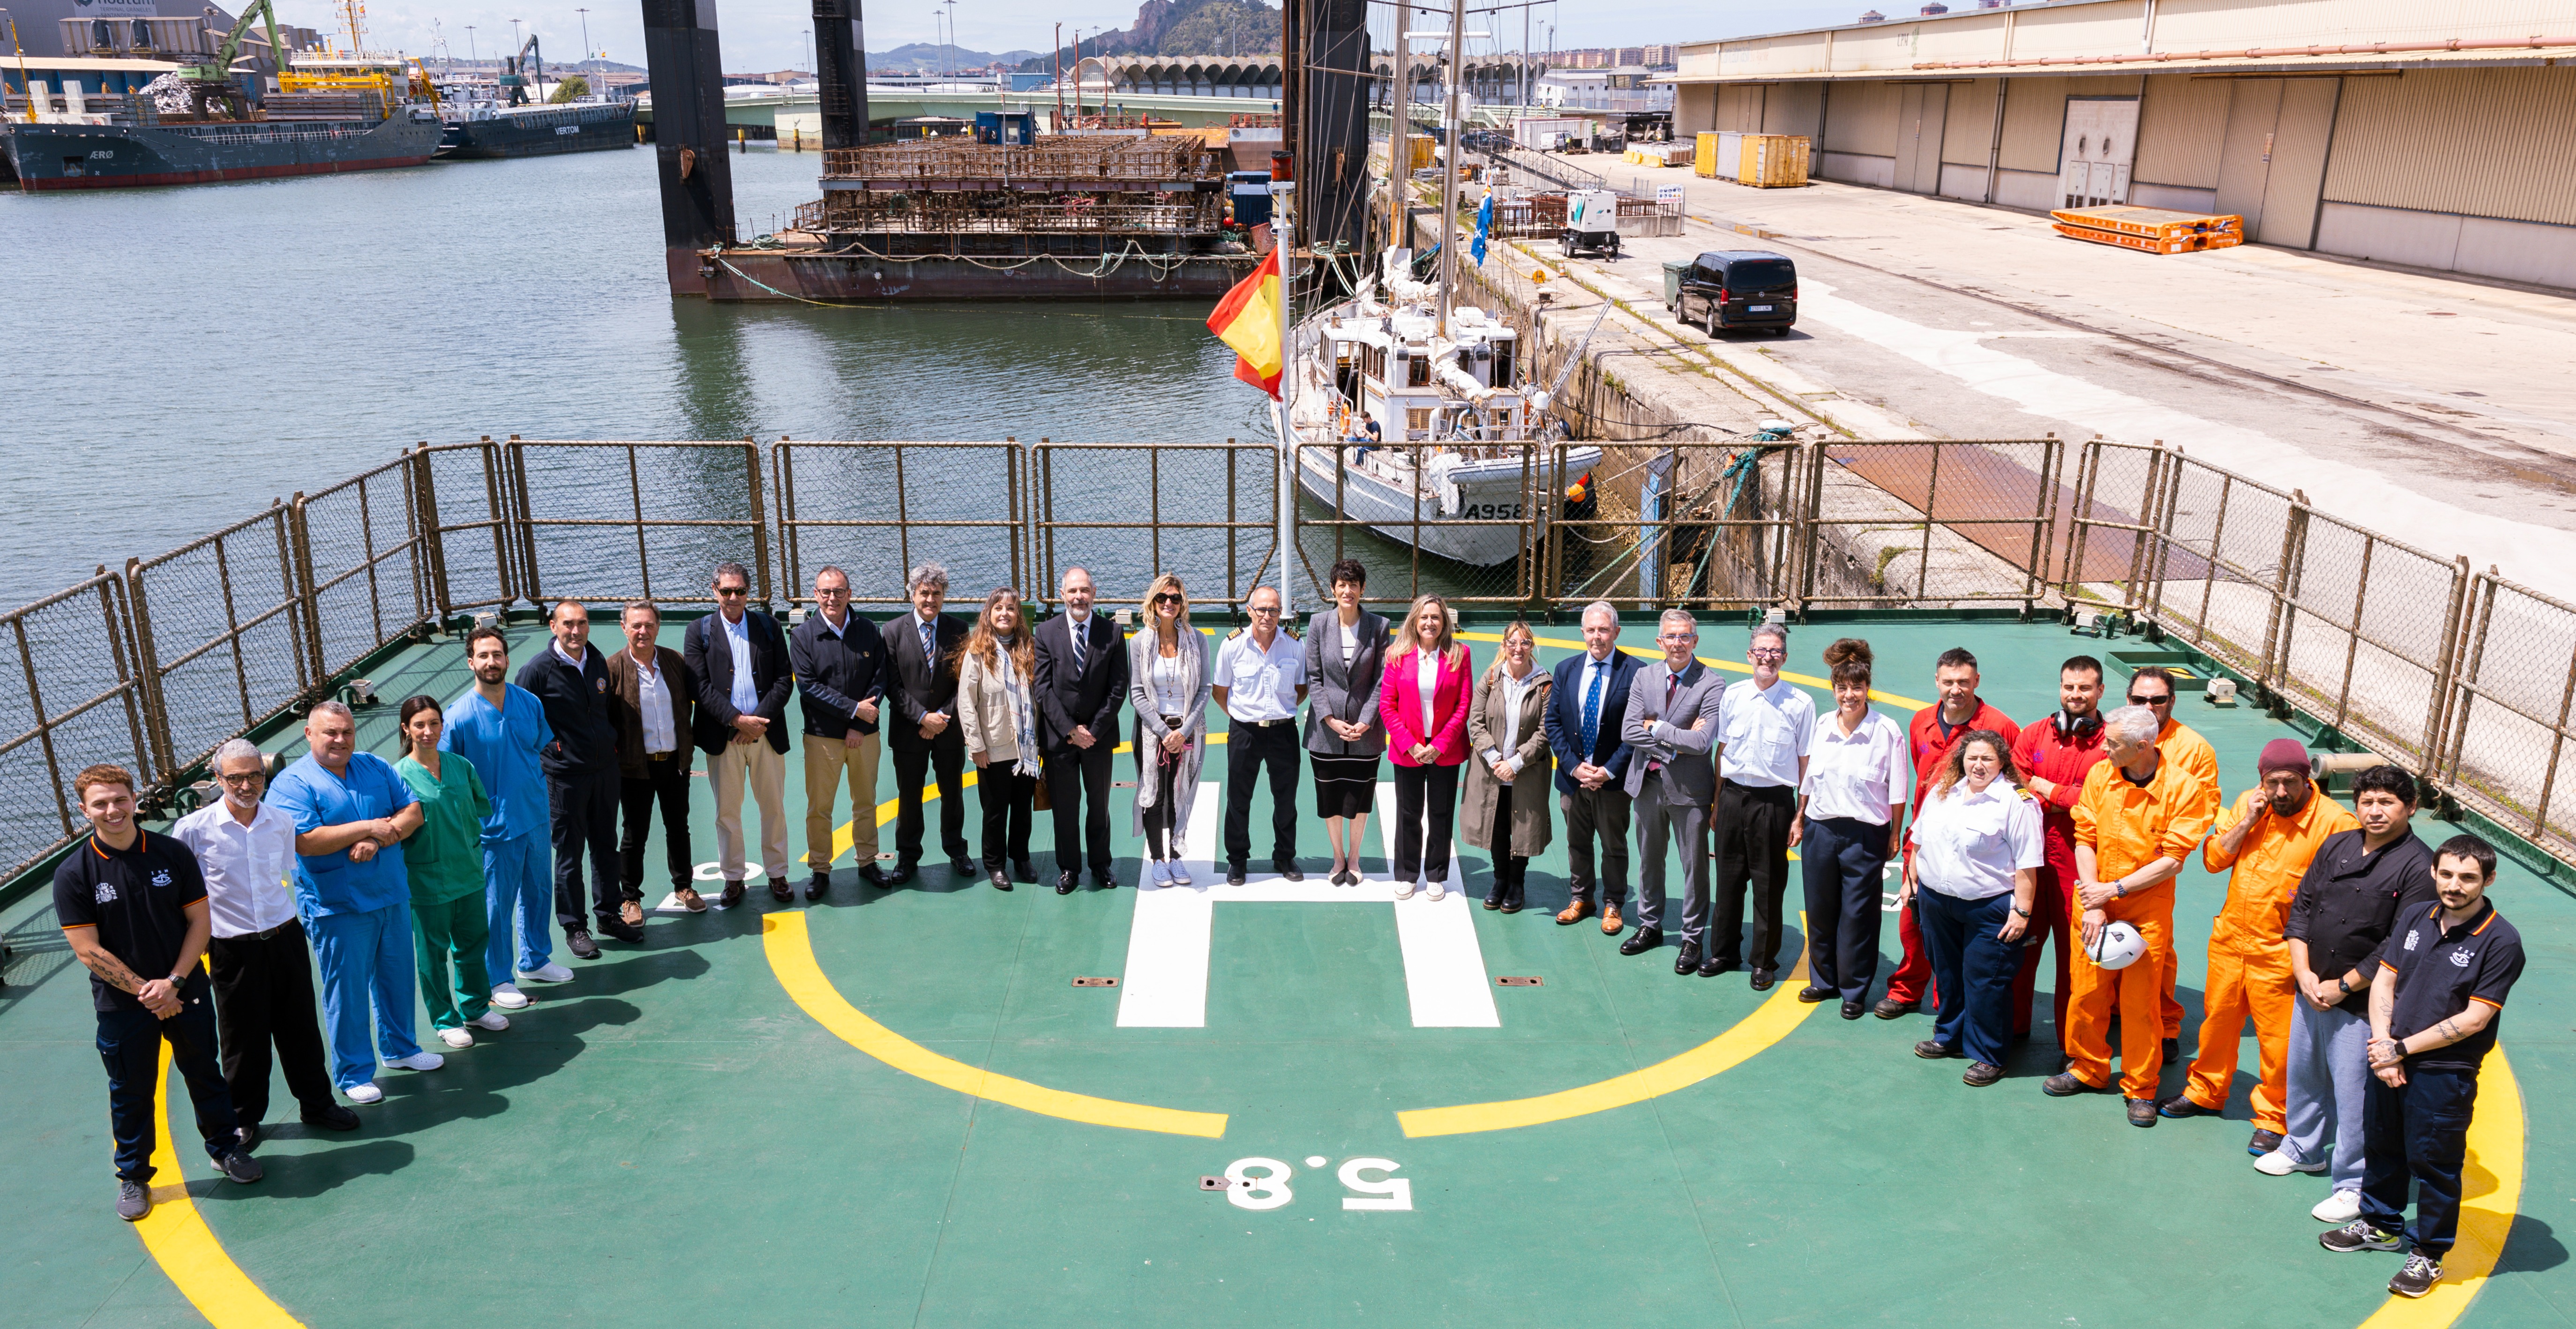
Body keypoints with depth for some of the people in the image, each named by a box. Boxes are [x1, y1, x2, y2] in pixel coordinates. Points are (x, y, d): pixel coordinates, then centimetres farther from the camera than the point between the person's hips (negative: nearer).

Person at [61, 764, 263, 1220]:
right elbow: (88, 950, -11)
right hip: (121, 1004, -1)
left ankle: (225, 1147, 34)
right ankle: (133, 1177, 28)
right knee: (131, 1092, 10)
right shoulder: (73, 873, -11)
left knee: (204, 1074, 15)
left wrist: (173, 982, -13)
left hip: (185, 993, 1)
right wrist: (144, 990, -14)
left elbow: (200, 922, -3)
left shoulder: (173, 854, -7)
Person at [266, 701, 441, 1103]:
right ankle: (354, 1074, 16)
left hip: (392, 896, 5)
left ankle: (400, 1048, 36)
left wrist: (378, 840, -17)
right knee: (347, 991, 3)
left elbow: (413, 811, 1)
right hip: (337, 907, -5)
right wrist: (369, 827, -19)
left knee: (397, 977, 18)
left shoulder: (376, 767, 6)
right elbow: (306, 841, -22)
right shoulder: (292, 784, -10)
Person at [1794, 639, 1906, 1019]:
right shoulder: (1823, 727, 5)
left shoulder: (1887, 731, -9)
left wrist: (1894, 834, -3)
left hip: (1865, 834, -4)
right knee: (1820, 910, 12)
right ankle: (1823, 981, 29)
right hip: (1820, 830, 4)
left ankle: (1854, 991, 19)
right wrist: (1799, 818, 17)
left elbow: (1897, 790, -4)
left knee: (1858, 916, 4)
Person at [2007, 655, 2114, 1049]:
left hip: (2079, 860, -3)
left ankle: (2071, 1041, 17)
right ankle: (2014, 1025, 27)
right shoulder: (2033, 735, 8)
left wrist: (2046, 789, -8)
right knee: (2022, 943, 12)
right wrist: (2068, 803, -10)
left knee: (2074, 949, 3)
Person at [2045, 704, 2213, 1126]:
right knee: (2087, 992, 8)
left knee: (2140, 1001, 2)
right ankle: (2087, 1070, 28)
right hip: (2094, 904, 3)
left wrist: (2114, 889, -15)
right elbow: (2084, 840, -1)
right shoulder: (2099, 776, -1)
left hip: (2147, 911, -3)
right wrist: (2092, 904, -9)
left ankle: (2141, 1090, 18)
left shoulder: (2183, 787, -11)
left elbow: (2172, 860, -12)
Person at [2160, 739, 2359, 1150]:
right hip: (2229, 936, 5)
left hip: (2278, 953, -5)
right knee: (2218, 1019, 20)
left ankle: (2273, 1119, 23)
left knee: (2277, 1039, 4)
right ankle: (2206, 1093, 39)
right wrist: (2247, 822, -10)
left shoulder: (2334, 822, -15)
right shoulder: (2250, 804, 1)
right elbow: (2213, 859, 0)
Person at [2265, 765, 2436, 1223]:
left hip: (2362, 1004, -6)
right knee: (2304, 1076, 21)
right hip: (2311, 990, 6)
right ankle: (2304, 1149, 42)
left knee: (2354, 1094, 1)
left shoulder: (2419, 867, -13)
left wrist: (2343, 986, -13)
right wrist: (2304, 973, -2)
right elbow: (2302, 907, 9)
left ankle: (2353, 1187, 16)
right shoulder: (2336, 846, 6)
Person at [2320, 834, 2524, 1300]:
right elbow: (2383, 982, 4)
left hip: (2445, 1074, -5)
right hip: (2390, 1061, 6)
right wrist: (2383, 1045, -9)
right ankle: (2380, 1224, 41)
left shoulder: (2501, 942, -15)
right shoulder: (2414, 920, 2)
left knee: (2434, 1164, 6)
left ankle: (2429, 1255, 24)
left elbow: (2474, 1019, -17)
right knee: (2381, 1145, 20)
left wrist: (2403, 1049, -14)